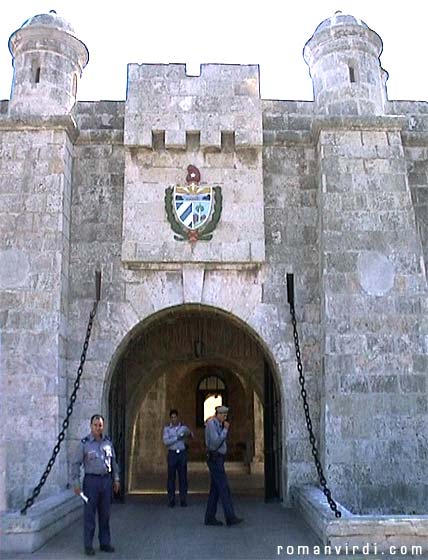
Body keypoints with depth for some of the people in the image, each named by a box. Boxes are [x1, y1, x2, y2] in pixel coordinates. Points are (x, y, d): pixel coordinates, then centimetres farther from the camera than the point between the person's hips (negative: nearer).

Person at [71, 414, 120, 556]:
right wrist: (76, 483, -8)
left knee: (105, 513, 10)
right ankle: (88, 545, 12)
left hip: (106, 479, 4)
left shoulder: (108, 442, 6)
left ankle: (105, 542, 21)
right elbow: (76, 464, -5)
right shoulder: (84, 443, -8)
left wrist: (116, 479, 14)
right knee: (89, 514, 1)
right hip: (91, 480, -4)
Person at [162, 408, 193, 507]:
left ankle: (183, 500, 8)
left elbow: (191, 435, -7)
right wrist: (177, 438, -21)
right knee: (171, 477, 0)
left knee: (183, 477, 2)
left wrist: (189, 433, -30)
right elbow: (166, 441, -11)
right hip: (172, 454, -1)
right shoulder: (167, 428, 1)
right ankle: (171, 500, 8)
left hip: (182, 454, 1)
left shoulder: (183, 427, 5)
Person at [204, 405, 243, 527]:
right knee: (224, 488, -11)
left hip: (217, 459, 10)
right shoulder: (211, 423, -15)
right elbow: (216, 442, -24)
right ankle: (230, 518, -12)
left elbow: (224, 440, 19)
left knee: (215, 489, 10)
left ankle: (210, 518, 13)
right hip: (215, 459, -10)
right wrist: (225, 429, -17)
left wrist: (226, 428, 5)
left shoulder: (217, 424, 16)